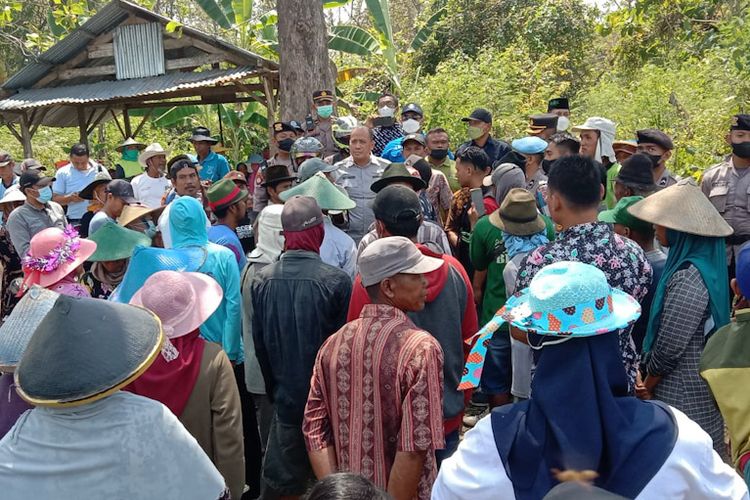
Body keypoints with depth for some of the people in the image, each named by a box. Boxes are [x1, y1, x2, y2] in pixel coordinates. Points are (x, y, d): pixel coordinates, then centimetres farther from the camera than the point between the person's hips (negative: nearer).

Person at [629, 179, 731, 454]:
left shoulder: (688, 279, -26)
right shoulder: (707, 263, 4)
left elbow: (669, 347, -22)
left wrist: (648, 383, -5)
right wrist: (647, 373, 7)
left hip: (681, 393, -9)